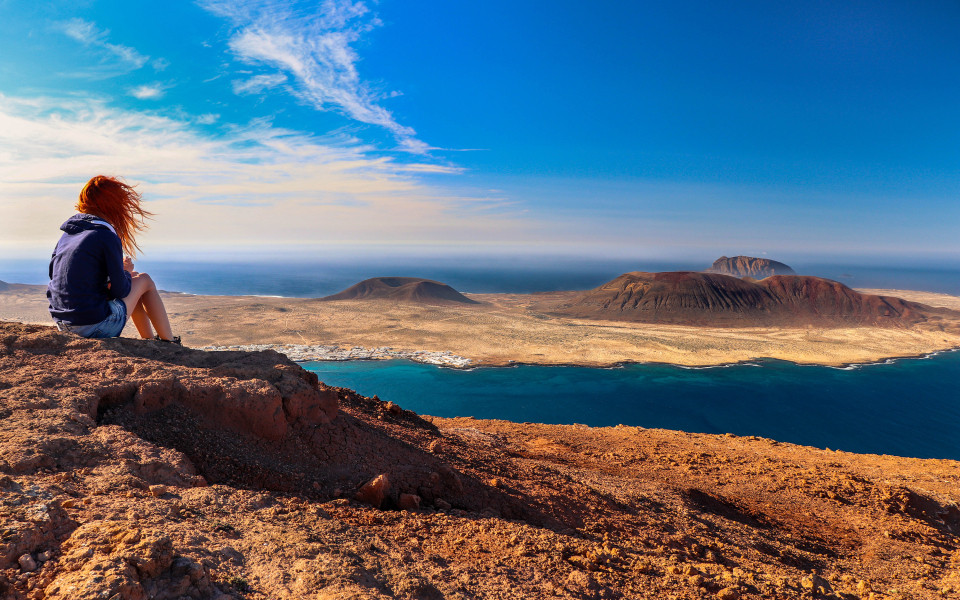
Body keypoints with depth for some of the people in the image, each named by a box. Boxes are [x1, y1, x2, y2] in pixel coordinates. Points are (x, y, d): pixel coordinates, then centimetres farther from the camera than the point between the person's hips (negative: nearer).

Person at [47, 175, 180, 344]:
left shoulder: (66, 235, 10)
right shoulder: (107, 237, -14)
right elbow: (120, 291, -15)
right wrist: (126, 272, 9)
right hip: (94, 327, -8)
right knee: (144, 280, 11)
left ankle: (150, 340, 34)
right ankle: (169, 343, 16)